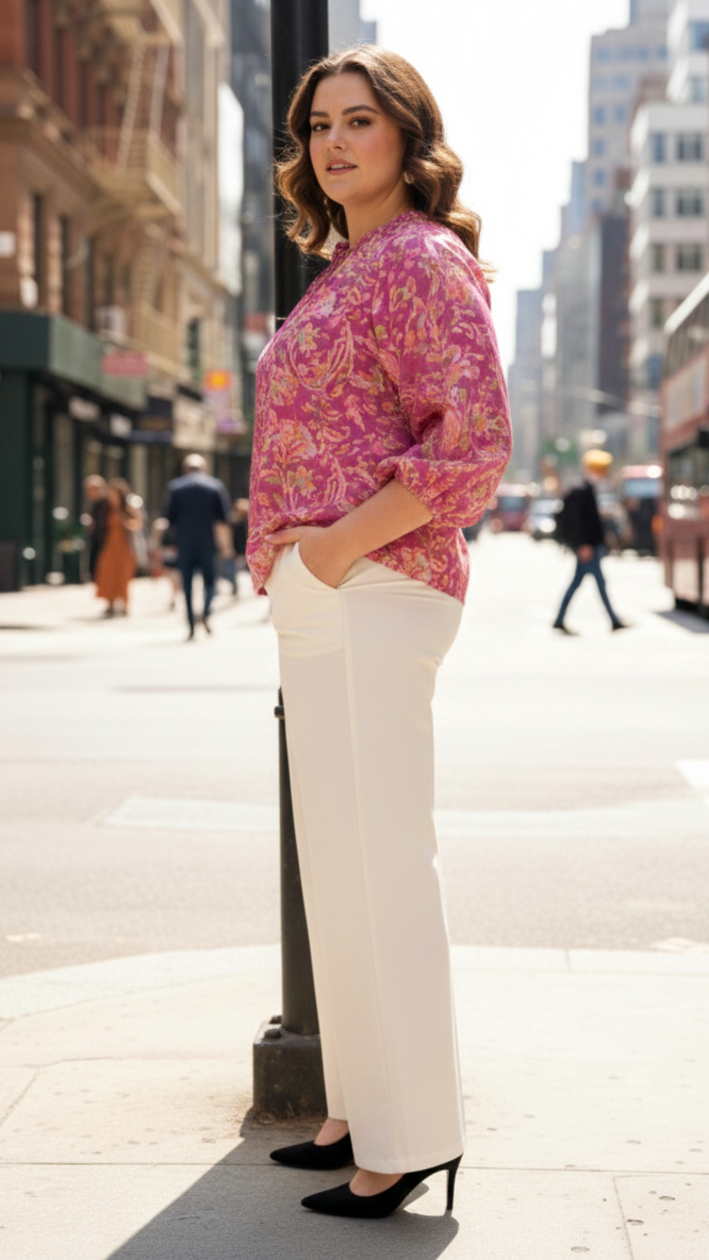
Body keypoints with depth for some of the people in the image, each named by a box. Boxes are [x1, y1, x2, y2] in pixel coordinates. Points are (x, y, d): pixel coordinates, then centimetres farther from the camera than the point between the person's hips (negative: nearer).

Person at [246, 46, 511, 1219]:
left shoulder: (421, 257, -10)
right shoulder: (347, 272, 20)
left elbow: (476, 443, -21)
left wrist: (340, 545, -17)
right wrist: (285, 542, 16)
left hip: (372, 597, -10)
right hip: (322, 605, 10)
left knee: (378, 862, -7)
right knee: (347, 857, 14)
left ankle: (413, 1139, 1)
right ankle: (368, 1108, 24)